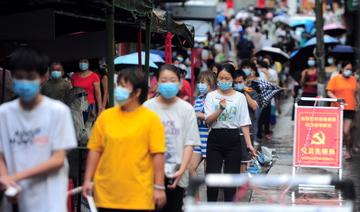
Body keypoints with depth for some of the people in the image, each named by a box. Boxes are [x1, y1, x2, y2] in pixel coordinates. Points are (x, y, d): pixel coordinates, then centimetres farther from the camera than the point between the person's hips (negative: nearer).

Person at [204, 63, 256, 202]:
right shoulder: (211, 96, 3)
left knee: (231, 175, 3)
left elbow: (244, 123, 4)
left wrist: (249, 144, -2)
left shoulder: (240, 97, 5)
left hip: (233, 139, 1)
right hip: (215, 138, -1)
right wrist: (220, 109, -21)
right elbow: (208, 120, -6)